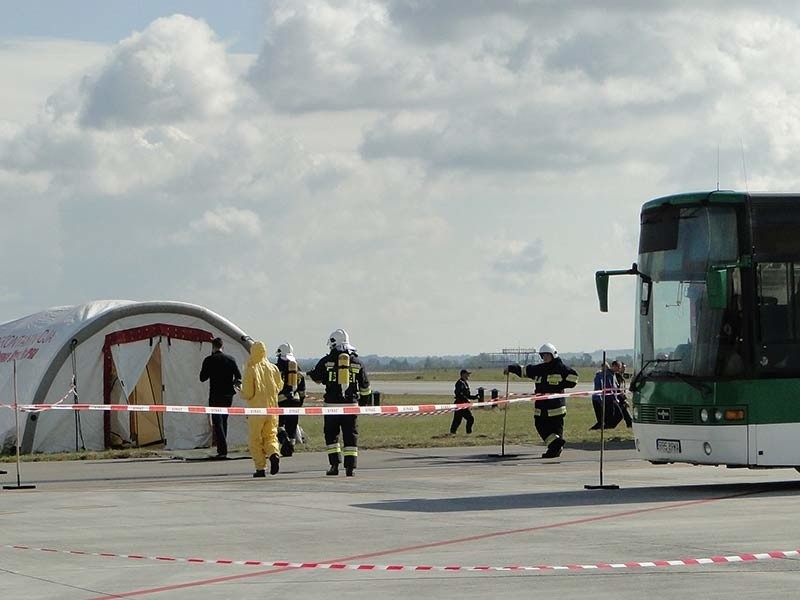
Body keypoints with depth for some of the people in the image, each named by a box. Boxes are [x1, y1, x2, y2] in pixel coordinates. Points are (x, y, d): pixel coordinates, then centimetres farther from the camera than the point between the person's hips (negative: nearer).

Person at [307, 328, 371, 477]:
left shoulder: (327, 361, -3)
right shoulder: (356, 361, 5)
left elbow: (316, 378, 11)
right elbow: (365, 386, 12)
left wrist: (311, 373, 34)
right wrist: (367, 401, 26)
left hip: (332, 404, -2)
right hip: (351, 403, 2)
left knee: (331, 435, 10)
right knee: (351, 436, 6)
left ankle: (335, 464, 2)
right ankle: (350, 467, 1)